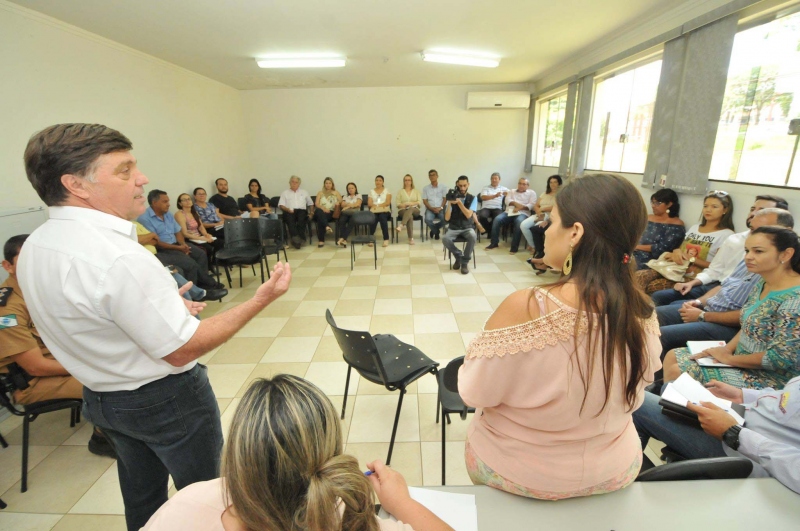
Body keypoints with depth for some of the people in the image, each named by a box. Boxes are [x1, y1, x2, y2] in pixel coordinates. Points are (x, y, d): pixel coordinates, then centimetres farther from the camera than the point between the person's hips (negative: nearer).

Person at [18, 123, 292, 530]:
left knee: (141, 497, 28)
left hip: (102, 398, 8)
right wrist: (260, 300, -23)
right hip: (166, 401, -8)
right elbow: (182, 349, -25)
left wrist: (164, 306, 12)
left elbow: (91, 320, 9)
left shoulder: (32, 248, -2)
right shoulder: (119, 257, -32)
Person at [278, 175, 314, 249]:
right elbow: (281, 205, 12)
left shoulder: (304, 192, 29)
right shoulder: (285, 193, 23)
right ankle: (295, 237, -54)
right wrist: (288, 209, -9)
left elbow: (310, 204, 27)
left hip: (301, 210, 1)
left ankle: (300, 238, -45)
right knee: (290, 220, -38)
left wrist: (311, 212, 8)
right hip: (289, 211, -1)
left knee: (301, 219, -37)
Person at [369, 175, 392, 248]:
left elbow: (388, 202, 0)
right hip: (374, 211, 1)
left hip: (385, 211, 0)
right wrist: (375, 206, -15)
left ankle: (386, 239, -37)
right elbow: (369, 203, 6)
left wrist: (379, 205, -16)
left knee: (382, 217, -37)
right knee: (373, 218, -36)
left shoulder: (387, 191, 15)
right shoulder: (371, 191, 19)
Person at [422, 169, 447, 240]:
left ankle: (434, 230, 2)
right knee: (428, 220, -32)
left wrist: (440, 208, -14)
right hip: (430, 209, 0)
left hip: (440, 209, 0)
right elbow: (424, 201, 3)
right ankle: (436, 231, 1)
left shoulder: (443, 187, 9)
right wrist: (432, 208, -12)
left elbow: (445, 199, 4)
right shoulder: (425, 188, 10)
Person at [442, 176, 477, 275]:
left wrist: (459, 202, -24)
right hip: (454, 228, 1)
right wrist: (449, 204, -19)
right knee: (445, 239, -31)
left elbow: (468, 215, -16)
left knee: (473, 237, -35)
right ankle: (459, 256, -3)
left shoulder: (472, 199, -1)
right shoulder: (452, 198, 0)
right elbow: (447, 218, -7)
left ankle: (465, 261, -13)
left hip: (467, 227, 0)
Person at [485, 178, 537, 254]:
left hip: (523, 213, -3)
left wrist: (520, 207, -16)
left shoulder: (531, 193, 18)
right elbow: (507, 201, 6)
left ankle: (514, 246, -32)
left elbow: (532, 205, 1)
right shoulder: (511, 191, 26)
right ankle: (494, 243, -17)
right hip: (509, 212, 3)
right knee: (497, 219, -26)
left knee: (519, 222, -38)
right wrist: (515, 203, -14)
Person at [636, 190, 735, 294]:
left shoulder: (726, 234, 2)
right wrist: (676, 252, -1)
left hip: (694, 278, -5)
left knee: (650, 287, -32)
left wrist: (692, 259, -12)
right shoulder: (694, 228, 21)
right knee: (639, 276, -25)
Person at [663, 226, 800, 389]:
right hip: (743, 362, 8)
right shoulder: (763, 284, 4)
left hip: (766, 379, -8)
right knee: (672, 357, 5)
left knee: (676, 372, -14)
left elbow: (780, 358, -25)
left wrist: (729, 358, -15)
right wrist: (727, 348, -1)